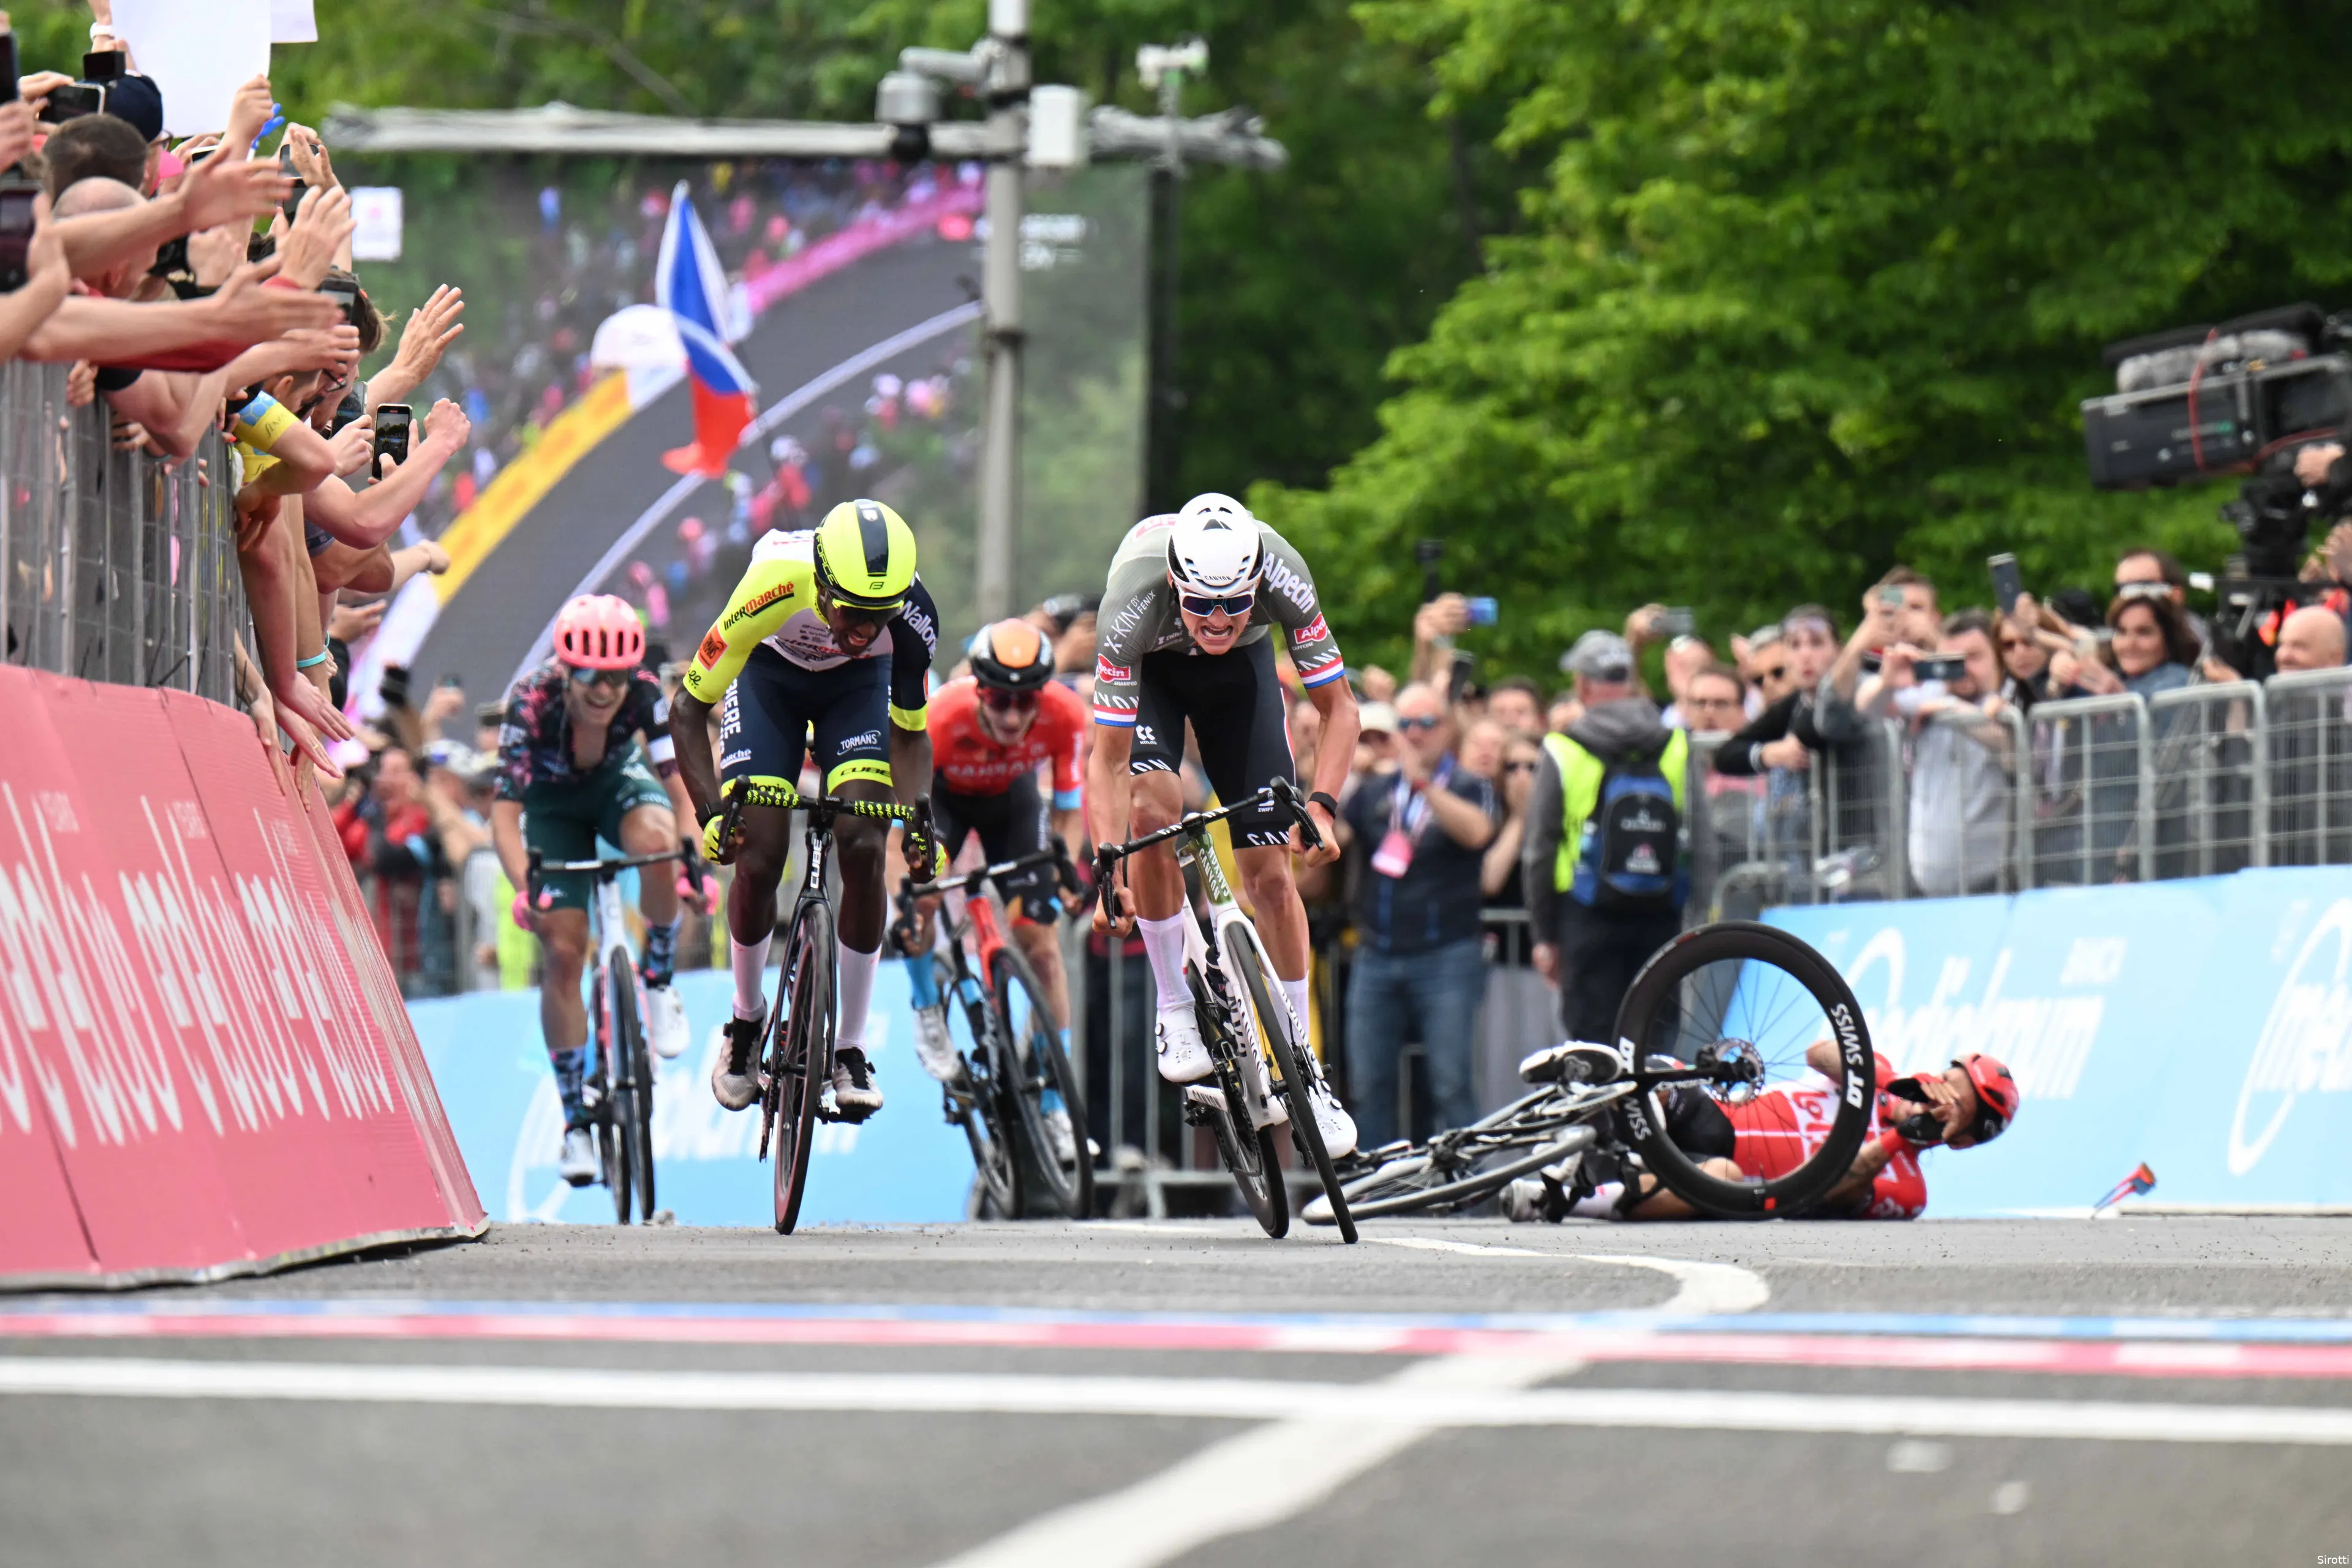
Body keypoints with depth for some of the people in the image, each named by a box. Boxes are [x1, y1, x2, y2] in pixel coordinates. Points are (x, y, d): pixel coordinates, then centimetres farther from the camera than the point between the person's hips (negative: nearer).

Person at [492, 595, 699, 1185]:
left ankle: (657, 980, -10)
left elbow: (677, 777, -30)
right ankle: (577, 1119, -1)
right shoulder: (532, 702, -35)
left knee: (656, 841, -36)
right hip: (554, 802, -1)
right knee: (563, 950, -12)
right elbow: (506, 810, -35)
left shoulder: (643, 692, -31)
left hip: (619, 781, 1)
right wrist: (523, 889, -49)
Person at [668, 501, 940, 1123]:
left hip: (858, 683, 1)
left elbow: (910, 734, -14)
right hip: (769, 674, -1)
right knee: (758, 857, -12)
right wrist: (711, 811, -38)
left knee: (864, 851, -16)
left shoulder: (913, 616, -33)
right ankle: (747, 1020, 16)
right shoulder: (775, 585, -41)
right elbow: (687, 709, -27)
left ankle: (850, 1051, -4)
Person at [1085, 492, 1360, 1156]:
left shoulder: (1282, 574, -36)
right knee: (1154, 808, -29)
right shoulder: (1133, 602, -40)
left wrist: (1321, 806, -38)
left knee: (1269, 871, -6)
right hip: (1150, 666, -1)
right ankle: (1174, 1008, -9)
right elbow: (1107, 757, -36)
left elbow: (1338, 707, -23)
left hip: (1242, 667, 1)